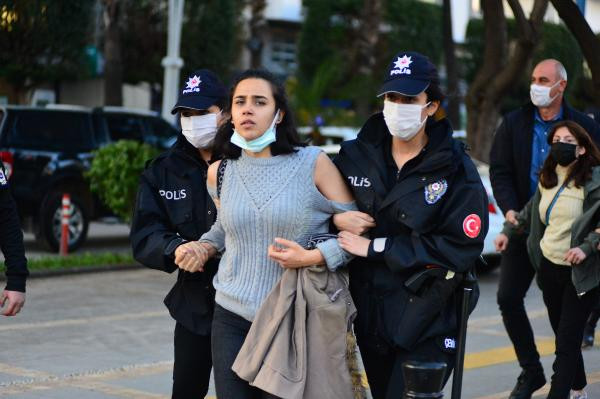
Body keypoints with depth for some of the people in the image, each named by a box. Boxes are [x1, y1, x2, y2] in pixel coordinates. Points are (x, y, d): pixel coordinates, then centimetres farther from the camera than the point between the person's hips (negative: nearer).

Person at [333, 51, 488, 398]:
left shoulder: (457, 171, -7)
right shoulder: (357, 155, 4)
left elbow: (462, 248, -14)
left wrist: (377, 247, -16)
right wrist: (336, 219, -11)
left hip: (423, 326, -4)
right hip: (366, 315, 4)